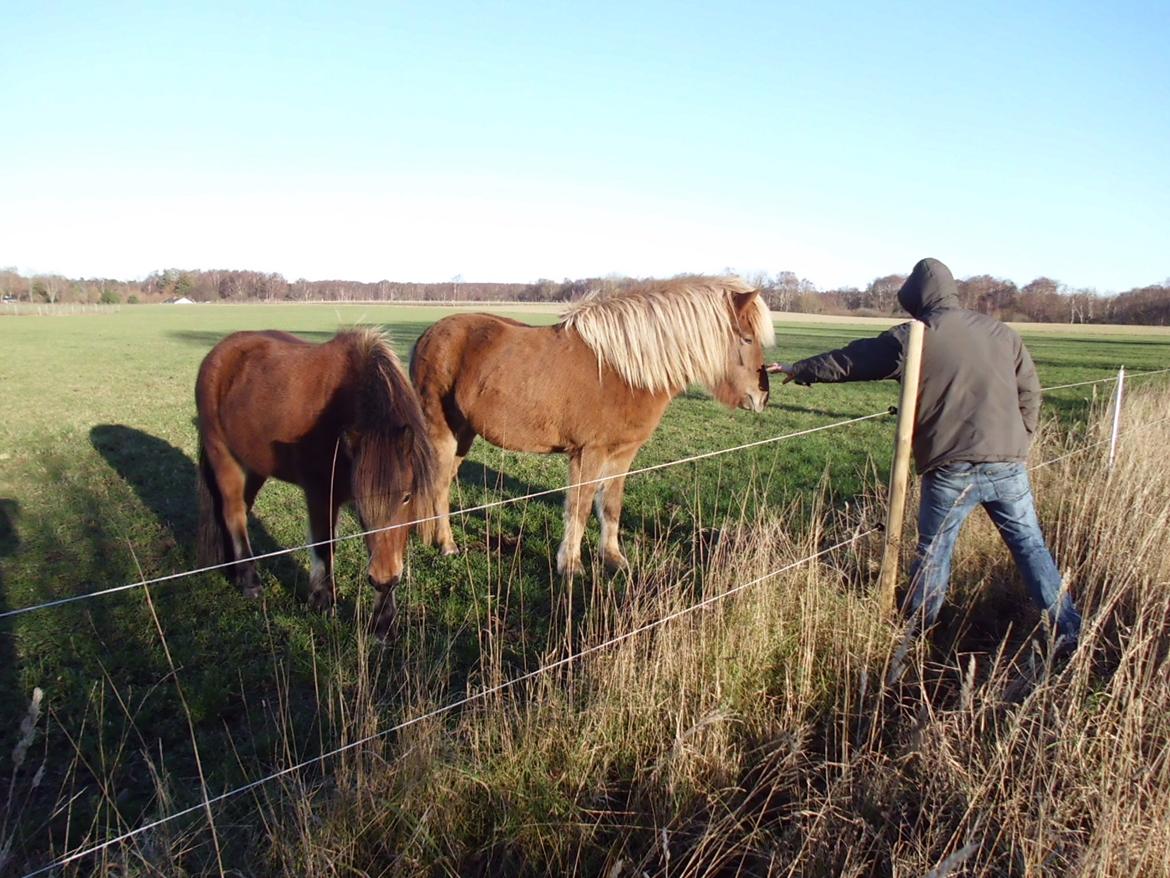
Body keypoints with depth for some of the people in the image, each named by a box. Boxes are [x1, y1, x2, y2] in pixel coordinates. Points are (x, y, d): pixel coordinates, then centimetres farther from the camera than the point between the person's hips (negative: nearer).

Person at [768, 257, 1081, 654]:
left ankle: (914, 630, 22)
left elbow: (848, 361, 4)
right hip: (1007, 465, 4)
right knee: (1031, 547, 15)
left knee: (934, 551, 10)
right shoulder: (1003, 332, 11)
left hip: (950, 469, -3)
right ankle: (1069, 633, 20)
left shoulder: (912, 337, -3)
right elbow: (1030, 393, 13)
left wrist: (798, 370, 17)